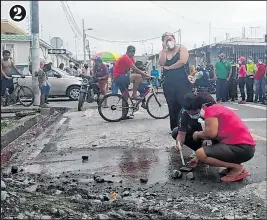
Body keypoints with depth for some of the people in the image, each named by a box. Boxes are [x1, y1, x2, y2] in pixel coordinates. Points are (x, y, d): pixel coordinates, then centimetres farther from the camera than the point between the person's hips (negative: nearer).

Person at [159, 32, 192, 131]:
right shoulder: (163, 52, 12)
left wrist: (169, 67, -10)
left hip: (183, 82, -4)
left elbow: (183, 61, -16)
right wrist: (164, 49, -10)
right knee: (172, 107, 6)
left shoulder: (181, 48, 1)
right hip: (169, 83, 4)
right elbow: (161, 63, -6)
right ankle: (174, 129, 13)